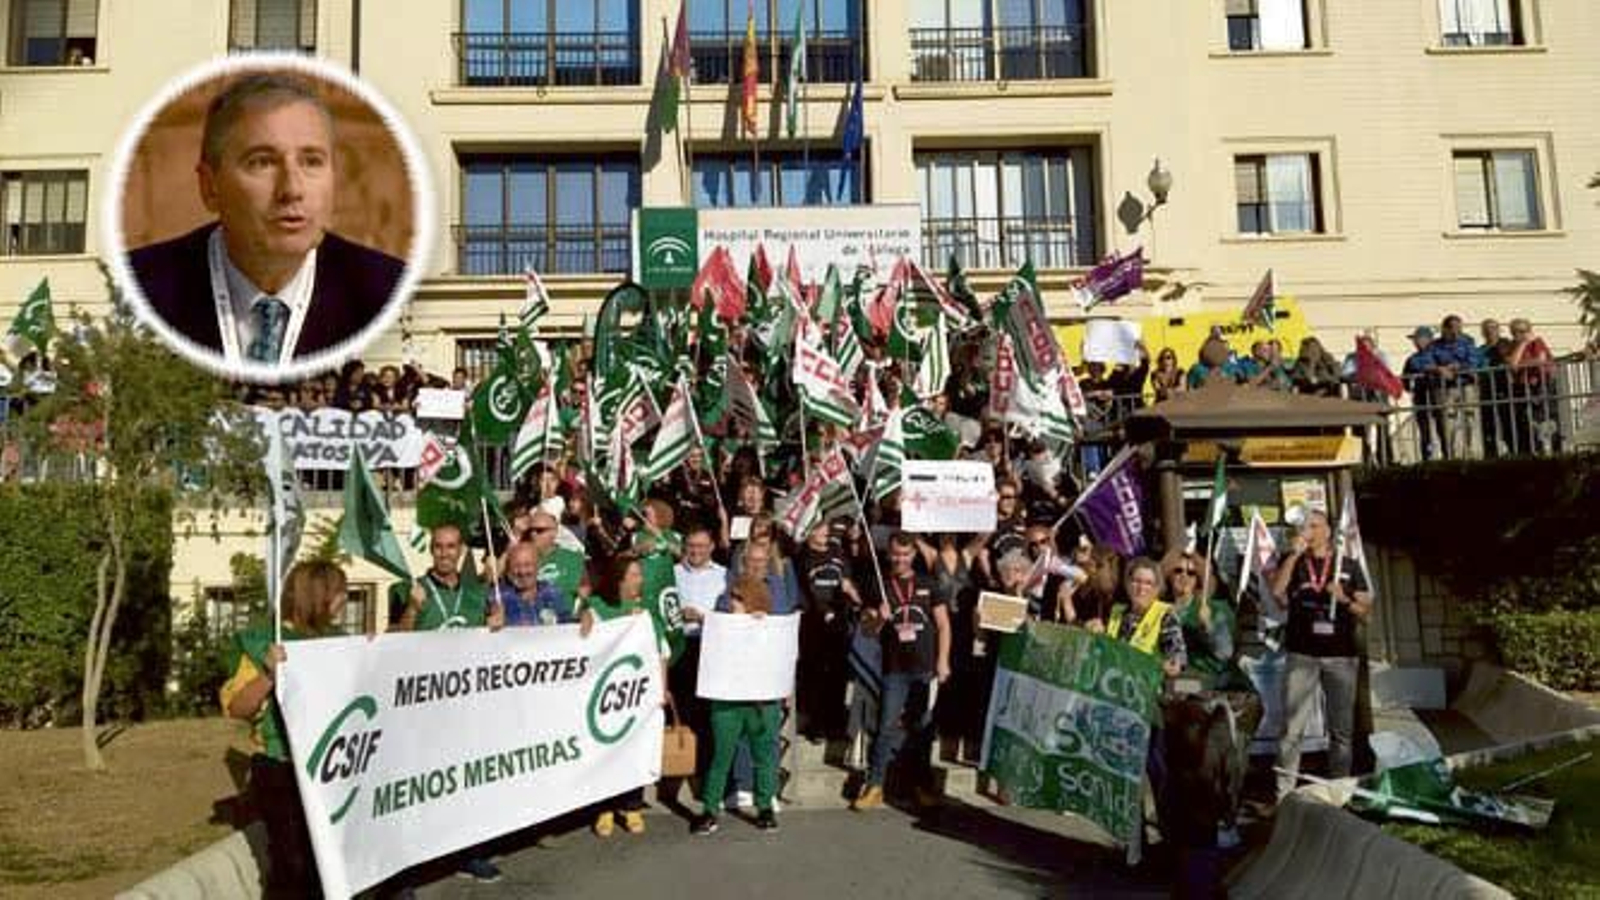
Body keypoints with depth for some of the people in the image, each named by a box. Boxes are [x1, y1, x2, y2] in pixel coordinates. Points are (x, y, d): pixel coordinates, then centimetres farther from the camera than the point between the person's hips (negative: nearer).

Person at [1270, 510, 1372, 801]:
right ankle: (1284, 793, -4)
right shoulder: (1293, 562, 10)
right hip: (1302, 654, -1)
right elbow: (1277, 591, -9)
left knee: (1342, 730, 8)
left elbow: (1365, 610, 9)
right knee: (1293, 728, -6)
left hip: (1341, 655, 1)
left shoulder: (1349, 566, 11)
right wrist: (1295, 553, -11)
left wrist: (1344, 599, -11)